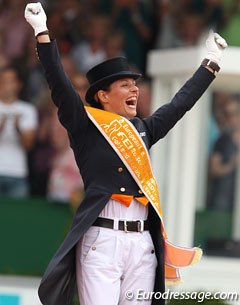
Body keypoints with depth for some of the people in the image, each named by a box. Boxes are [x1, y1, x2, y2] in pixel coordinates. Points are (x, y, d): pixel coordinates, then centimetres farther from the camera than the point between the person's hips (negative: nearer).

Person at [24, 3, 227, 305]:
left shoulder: (142, 129, 19)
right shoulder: (86, 127, 3)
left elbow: (182, 102, 26)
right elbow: (60, 85, -7)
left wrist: (211, 61, 32)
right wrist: (43, 33, -14)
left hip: (143, 243, 5)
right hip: (101, 241, -5)